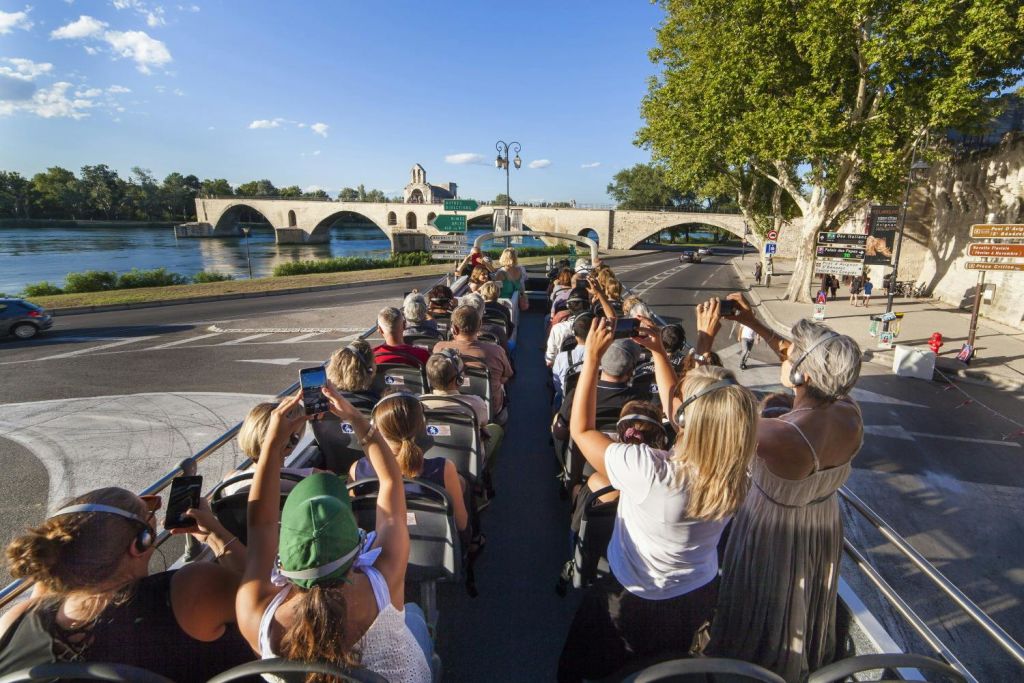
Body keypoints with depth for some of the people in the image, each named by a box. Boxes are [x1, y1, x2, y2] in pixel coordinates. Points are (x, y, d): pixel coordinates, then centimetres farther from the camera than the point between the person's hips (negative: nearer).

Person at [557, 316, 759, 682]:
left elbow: (581, 430, -26)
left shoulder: (649, 472, -42)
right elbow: (678, 408, -5)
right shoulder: (732, 473, -22)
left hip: (636, 606, -5)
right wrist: (658, 352, -4)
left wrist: (592, 357, -24)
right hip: (701, 598, 6)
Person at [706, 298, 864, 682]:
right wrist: (755, 324, -7)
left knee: (768, 617, 23)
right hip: (824, 530, 6)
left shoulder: (779, 437, -42)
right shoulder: (851, 415, -22)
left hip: (774, 536, -6)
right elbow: (810, 365, -5)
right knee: (807, 609, 34)